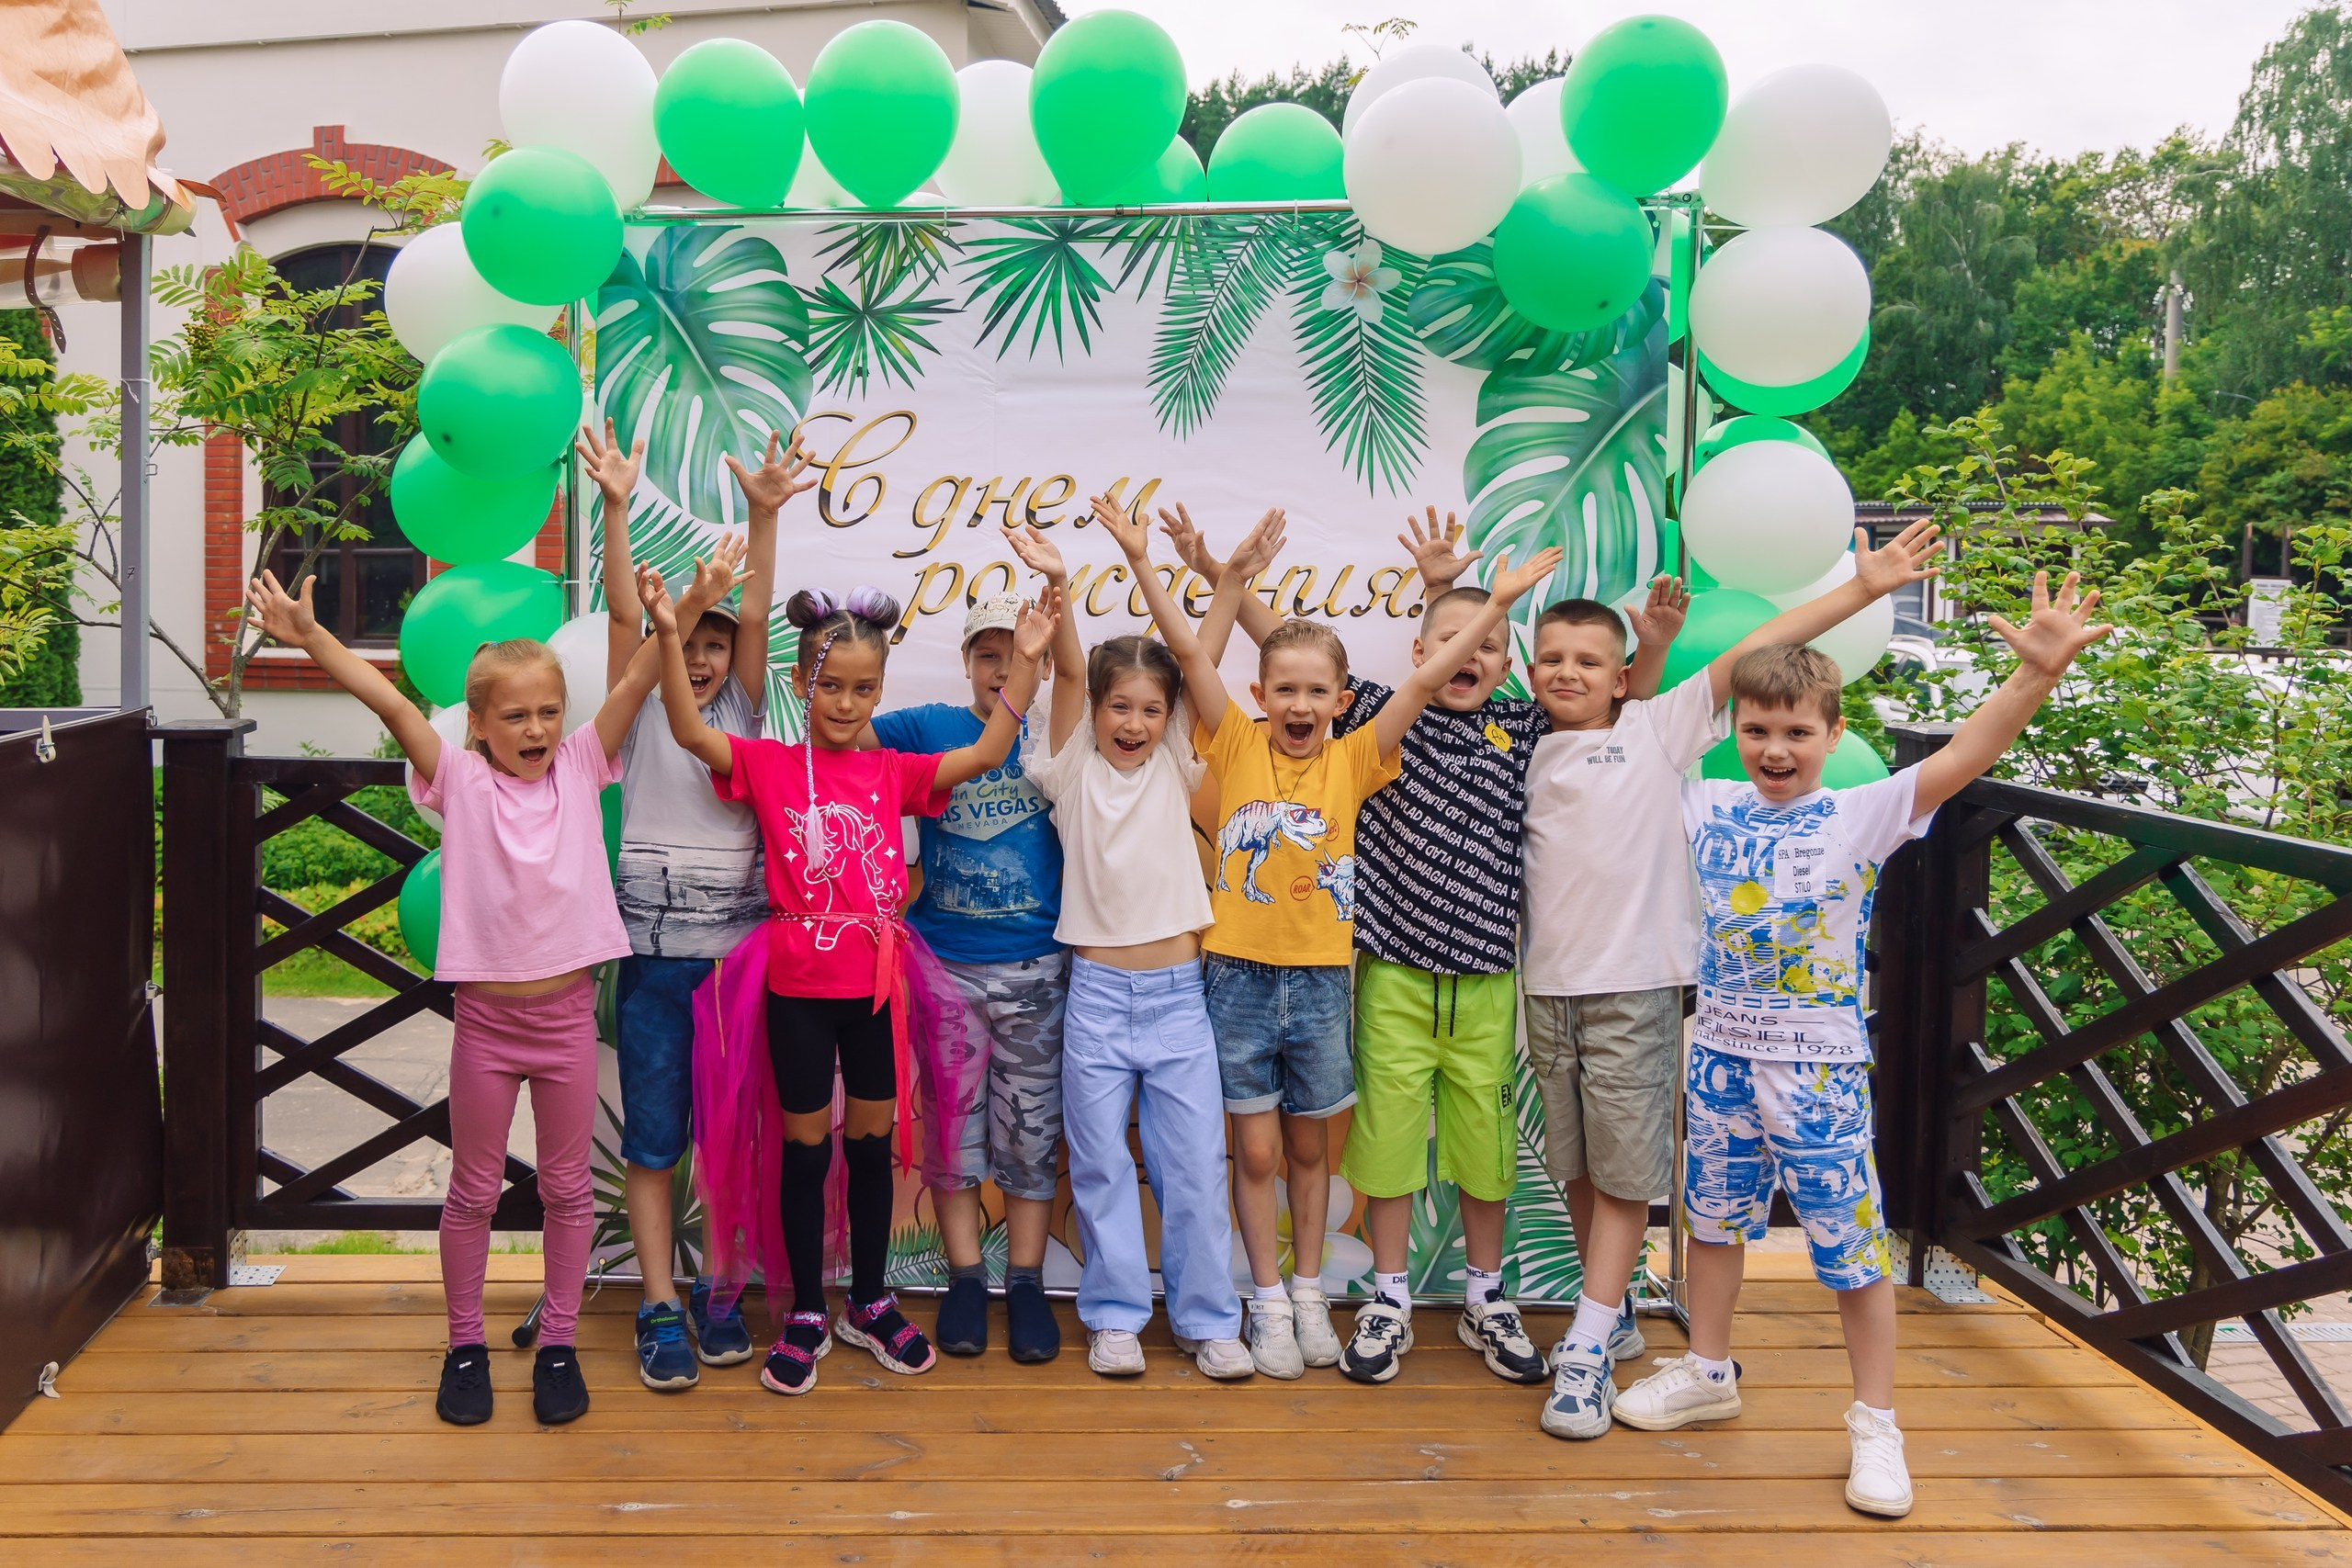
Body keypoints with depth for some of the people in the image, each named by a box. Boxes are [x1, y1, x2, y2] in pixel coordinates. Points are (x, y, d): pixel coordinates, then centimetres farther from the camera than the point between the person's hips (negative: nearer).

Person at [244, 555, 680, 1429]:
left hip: (567, 1010, 1)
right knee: (474, 1191, 12)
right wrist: (310, 638, -24)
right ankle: (465, 1346, 28)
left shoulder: (580, 768, 0)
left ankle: (558, 1345, 26)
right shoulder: (460, 783, -4)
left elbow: (636, 681, -9)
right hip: (486, 1013, -1)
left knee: (566, 1188, 11)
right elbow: (391, 703, -15)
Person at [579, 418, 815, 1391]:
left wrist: (763, 516, -17)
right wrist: (615, 507, -20)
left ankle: (719, 1293, 19)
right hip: (655, 948, -1)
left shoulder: (743, 712, 8)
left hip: (740, 944, 2)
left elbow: (756, 615, -5)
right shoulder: (639, 710, 4)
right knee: (652, 1138, 2)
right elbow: (622, 614, -8)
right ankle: (660, 1307, 9)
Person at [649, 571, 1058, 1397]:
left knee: (872, 1141, 13)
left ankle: (870, 1304, 29)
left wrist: (1025, 660, -12)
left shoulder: (895, 772, 3)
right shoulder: (771, 766, -3)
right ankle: (806, 1314, 22)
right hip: (799, 985, -2)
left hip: (878, 980, 2)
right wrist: (668, 636, -27)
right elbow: (691, 731, -16)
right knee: (806, 1145, 8)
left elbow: (987, 751, -4)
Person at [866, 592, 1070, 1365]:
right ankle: (965, 1281, 20)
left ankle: (1027, 1284, 17)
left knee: (1031, 1129, 6)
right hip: (946, 965, 1)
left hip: (1036, 971, 0)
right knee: (953, 1126, 7)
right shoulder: (930, 730, 2)